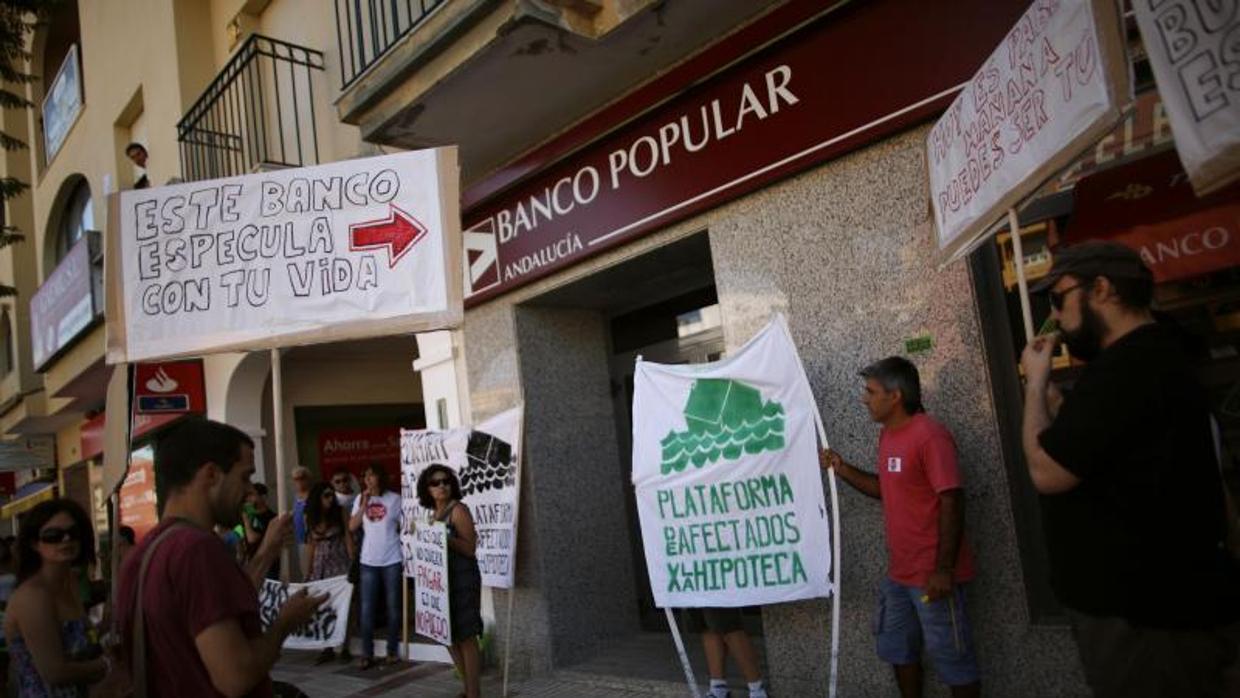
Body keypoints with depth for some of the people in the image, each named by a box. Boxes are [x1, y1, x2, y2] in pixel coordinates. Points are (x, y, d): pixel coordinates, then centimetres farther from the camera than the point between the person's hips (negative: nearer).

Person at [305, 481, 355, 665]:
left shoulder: (340, 513, -6)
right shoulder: (310, 518, 3)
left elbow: (348, 537, -4)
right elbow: (312, 544, 11)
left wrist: (352, 563, -9)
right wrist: (310, 569, 11)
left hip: (340, 562, -3)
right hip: (321, 565, 3)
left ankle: (345, 648, 4)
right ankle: (328, 649, 8)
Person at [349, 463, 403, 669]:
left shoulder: (394, 498, -3)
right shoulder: (360, 499, 5)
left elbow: (403, 526, 3)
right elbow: (352, 526, -3)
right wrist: (364, 505, -11)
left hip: (392, 560, -2)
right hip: (368, 561, 2)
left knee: (392, 607, 7)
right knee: (367, 609, 1)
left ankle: (393, 651, 17)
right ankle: (367, 654, 7)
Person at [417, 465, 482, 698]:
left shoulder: (458, 509, -11)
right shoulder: (435, 513, 13)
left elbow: (470, 548, -17)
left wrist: (445, 537, -26)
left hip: (462, 580, -9)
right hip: (442, 581, 9)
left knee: (465, 637, -5)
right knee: (449, 636, 14)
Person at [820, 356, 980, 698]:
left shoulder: (930, 435, -19)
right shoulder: (888, 434, 8)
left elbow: (951, 500, -23)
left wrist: (944, 569, -24)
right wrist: (842, 468, 5)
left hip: (931, 574, -9)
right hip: (898, 572, 9)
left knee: (952, 658, 5)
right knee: (898, 650, 20)